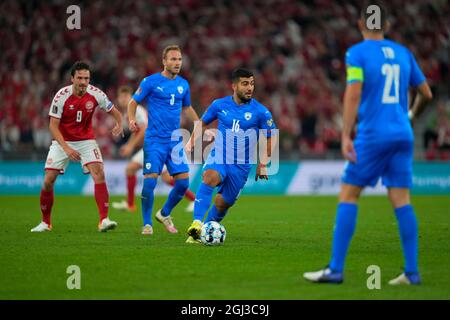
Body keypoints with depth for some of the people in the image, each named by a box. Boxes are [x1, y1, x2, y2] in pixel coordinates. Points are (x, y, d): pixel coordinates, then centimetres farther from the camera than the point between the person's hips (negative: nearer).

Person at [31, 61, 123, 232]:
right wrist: (66, 148, -28)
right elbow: (53, 125, -16)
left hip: (86, 140, 1)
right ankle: (45, 222, 14)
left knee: (99, 173, -21)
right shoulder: (61, 96, -18)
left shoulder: (96, 94, -13)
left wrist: (119, 125, -23)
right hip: (62, 141, -1)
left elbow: (115, 112, 0)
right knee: (48, 180, -6)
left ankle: (104, 220, -22)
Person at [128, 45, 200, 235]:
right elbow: (133, 102, 1)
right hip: (154, 140, -5)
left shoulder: (183, 84, 10)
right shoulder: (151, 81, -4)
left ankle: (165, 214, 22)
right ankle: (147, 223, 4)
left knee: (183, 181, -3)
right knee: (150, 181, -12)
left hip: (174, 140, 5)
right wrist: (131, 120, -17)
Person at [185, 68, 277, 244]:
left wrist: (263, 165, 1)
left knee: (222, 203, 4)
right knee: (210, 178, -32)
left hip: (241, 165, 1)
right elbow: (203, 123, 17)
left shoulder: (261, 112, -4)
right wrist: (191, 142, 4)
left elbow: (269, 139, 7)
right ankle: (197, 224, -41)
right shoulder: (220, 105, 0)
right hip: (218, 158, -1)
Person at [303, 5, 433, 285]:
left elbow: (353, 94, -14)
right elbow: (426, 94, 17)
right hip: (403, 135, 5)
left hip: (373, 136, -5)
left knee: (348, 196, 1)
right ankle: (412, 272, 1)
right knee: (402, 201, 5)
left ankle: (335, 269, -2)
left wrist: (346, 135, -17)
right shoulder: (403, 53, 12)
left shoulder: (357, 53, -3)